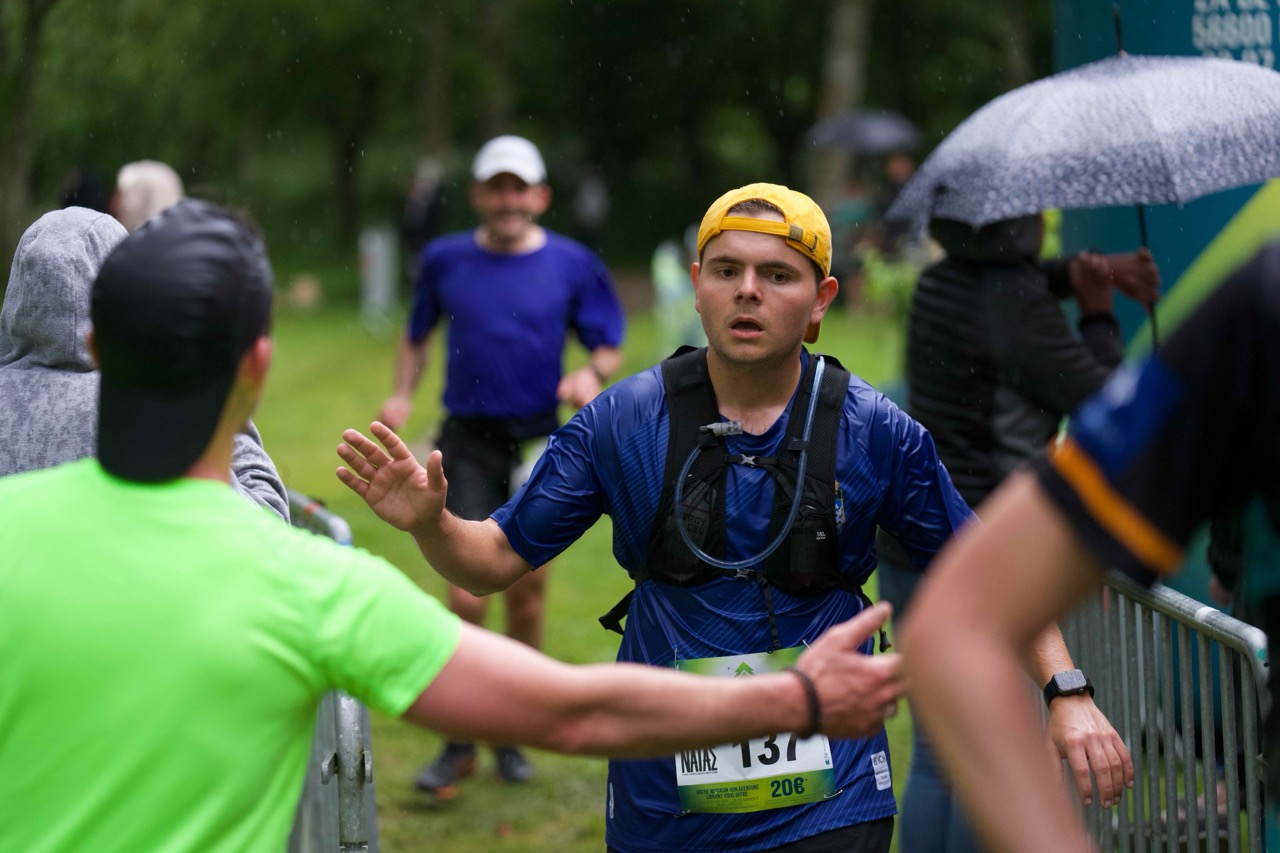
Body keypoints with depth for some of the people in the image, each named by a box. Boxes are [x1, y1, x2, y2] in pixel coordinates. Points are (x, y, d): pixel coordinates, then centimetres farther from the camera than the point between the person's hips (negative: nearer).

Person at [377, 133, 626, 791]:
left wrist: (591, 374, -14)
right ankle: (459, 742, 3)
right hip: (467, 445, -1)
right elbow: (418, 336, 17)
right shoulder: (445, 261, 5)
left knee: (526, 592, 7)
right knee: (466, 597, -10)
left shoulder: (572, 265, 3)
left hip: (539, 445, 1)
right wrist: (402, 394, 0)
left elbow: (609, 346, 8)